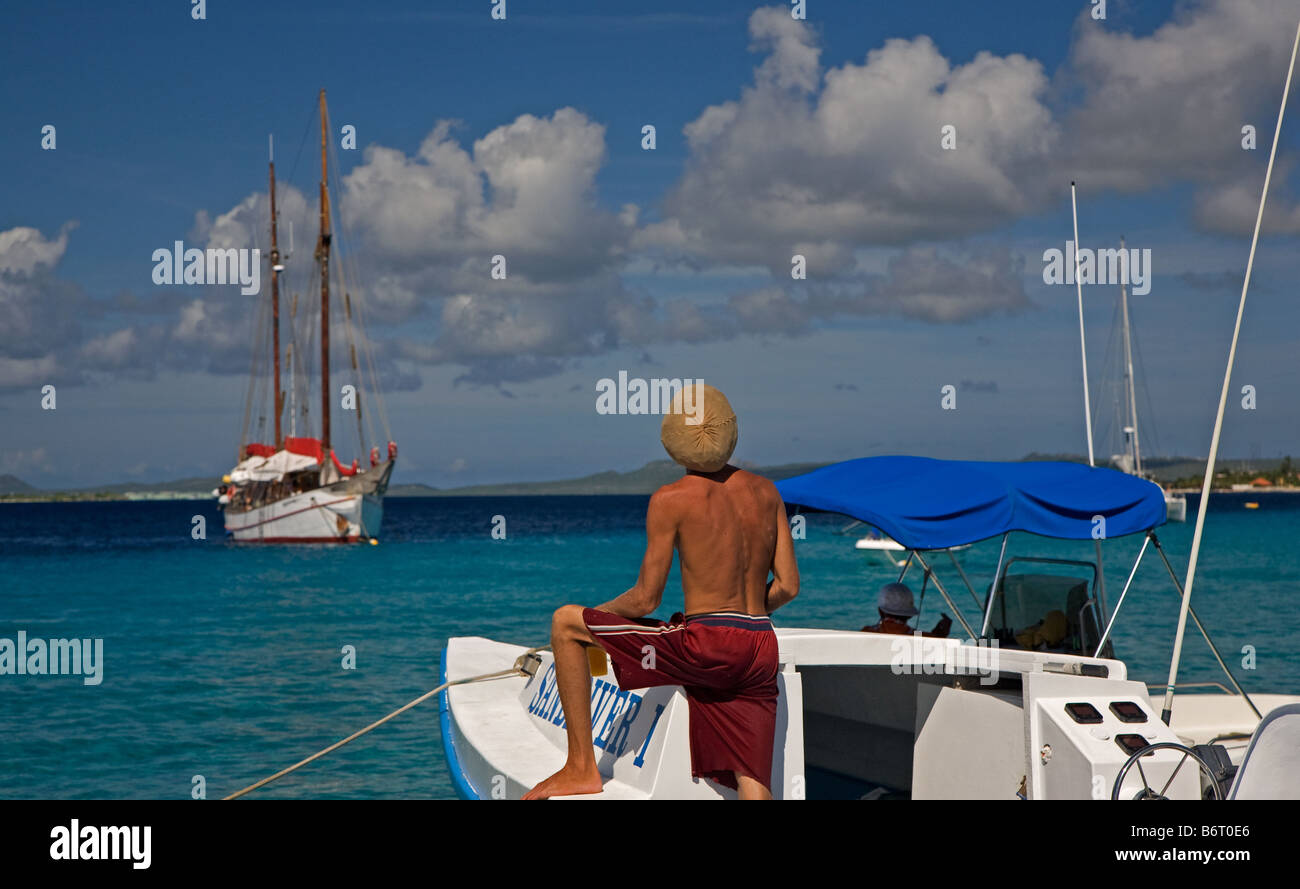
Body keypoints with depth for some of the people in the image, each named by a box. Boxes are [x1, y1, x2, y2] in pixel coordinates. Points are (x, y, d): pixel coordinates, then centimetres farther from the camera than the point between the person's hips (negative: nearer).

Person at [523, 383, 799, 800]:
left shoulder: (671, 499, -5)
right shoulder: (766, 491, 10)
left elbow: (645, 599, -4)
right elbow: (788, 586, 10)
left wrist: (596, 614, 16)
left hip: (705, 647, -6)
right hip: (761, 653, 6)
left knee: (565, 623, 7)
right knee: (753, 790, 6)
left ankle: (581, 767, 6)